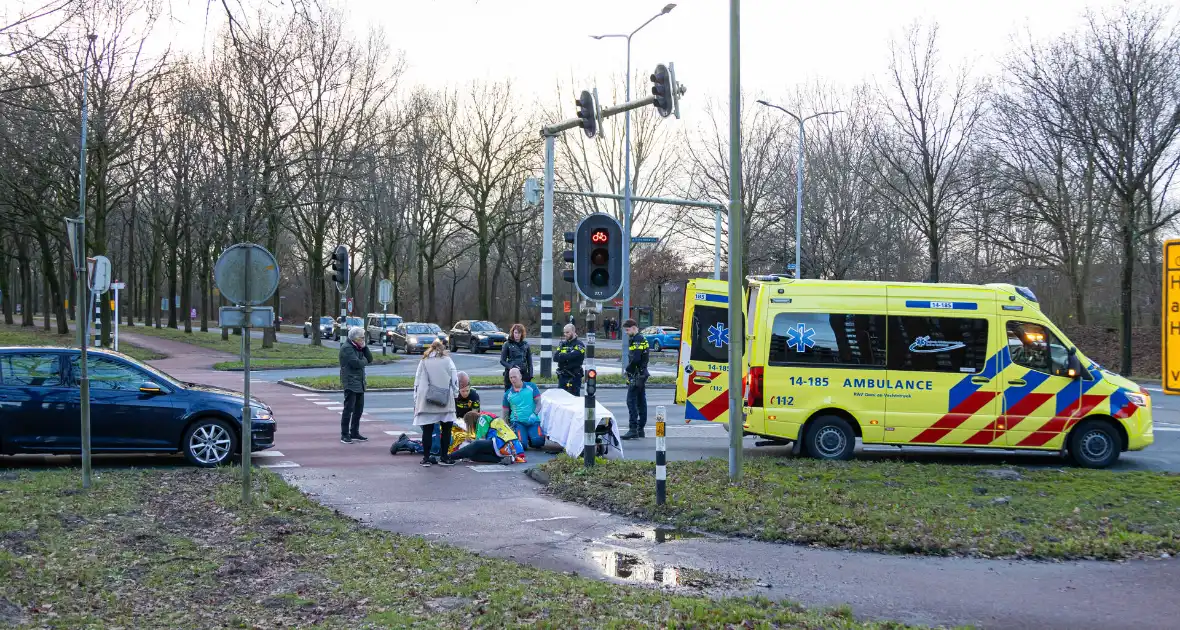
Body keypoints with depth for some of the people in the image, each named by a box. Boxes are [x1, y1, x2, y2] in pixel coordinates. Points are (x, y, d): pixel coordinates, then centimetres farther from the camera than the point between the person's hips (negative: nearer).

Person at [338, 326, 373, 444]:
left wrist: (364, 347, -1)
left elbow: (370, 359, 10)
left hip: (360, 383, 9)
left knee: (359, 409, 13)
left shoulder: (359, 348, 18)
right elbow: (356, 363, -22)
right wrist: (365, 361, -2)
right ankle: (344, 435, -4)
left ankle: (354, 433, 22)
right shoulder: (346, 348, -12)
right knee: (348, 409, -7)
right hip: (350, 383, -9)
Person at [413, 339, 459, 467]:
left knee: (427, 430, 5)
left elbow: (417, 383, 7)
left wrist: (416, 401, 11)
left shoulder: (424, 361, 9)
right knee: (446, 429, 7)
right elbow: (454, 381, 2)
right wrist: (454, 395, 13)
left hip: (426, 402, 1)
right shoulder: (447, 361, 5)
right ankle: (444, 457, 6)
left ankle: (426, 458, 6)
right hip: (445, 402, -1)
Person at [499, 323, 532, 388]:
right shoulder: (507, 344, 2)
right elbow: (502, 360, 1)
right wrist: (510, 367, -17)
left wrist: (530, 375, 3)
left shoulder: (525, 345, 9)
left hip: (524, 373, 2)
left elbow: (529, 361, 13)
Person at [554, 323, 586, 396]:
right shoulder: (563, 343, 14)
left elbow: (572, 356, -21)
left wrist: (561, 356, -4)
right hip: (562, 376, 6)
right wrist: (566, 357, -14)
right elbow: (555, 357, 2)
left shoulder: (579, 344, -5)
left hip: (574, 376, -6)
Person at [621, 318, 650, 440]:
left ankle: (633, 429, -13)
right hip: (642, 375, 10)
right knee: (641, 402, 11)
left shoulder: (636, 340, -15)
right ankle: (640, 429, 16)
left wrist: (628, 370, -9)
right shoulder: (643, 339, 17)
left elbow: (635, 359, -24)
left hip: (636, 375, -10)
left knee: (631, 401, -10)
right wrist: (630, 370, 11)